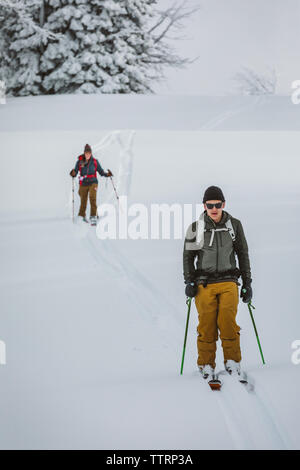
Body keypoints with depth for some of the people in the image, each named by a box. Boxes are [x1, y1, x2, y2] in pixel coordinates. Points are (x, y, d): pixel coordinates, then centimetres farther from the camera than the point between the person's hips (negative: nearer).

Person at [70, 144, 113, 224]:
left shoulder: (95, 162, 0)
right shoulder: (79, 161, -1)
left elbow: (101, 171, 6)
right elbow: (75, 172, -1)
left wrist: (107, 174, -11)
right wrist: (73, 174, -23)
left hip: (93, 182, -1)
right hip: (83, 184, 1)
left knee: (92, 197, -23)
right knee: (83, 200, 7)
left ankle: (93, 216, -21)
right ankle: (82, 215, 33)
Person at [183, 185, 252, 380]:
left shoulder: (234, 225, 8)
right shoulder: (195, 228, 5)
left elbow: (243, 254, 16)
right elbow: (188, 256, 13)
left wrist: (247, 283, 13)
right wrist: (189, 282, 2)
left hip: (228, 283, 0)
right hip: (205, 284, 0)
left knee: (228, 322, -15)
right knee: (206, 325, -6)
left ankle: (232, 361, -2)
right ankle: (206, 365, 6)